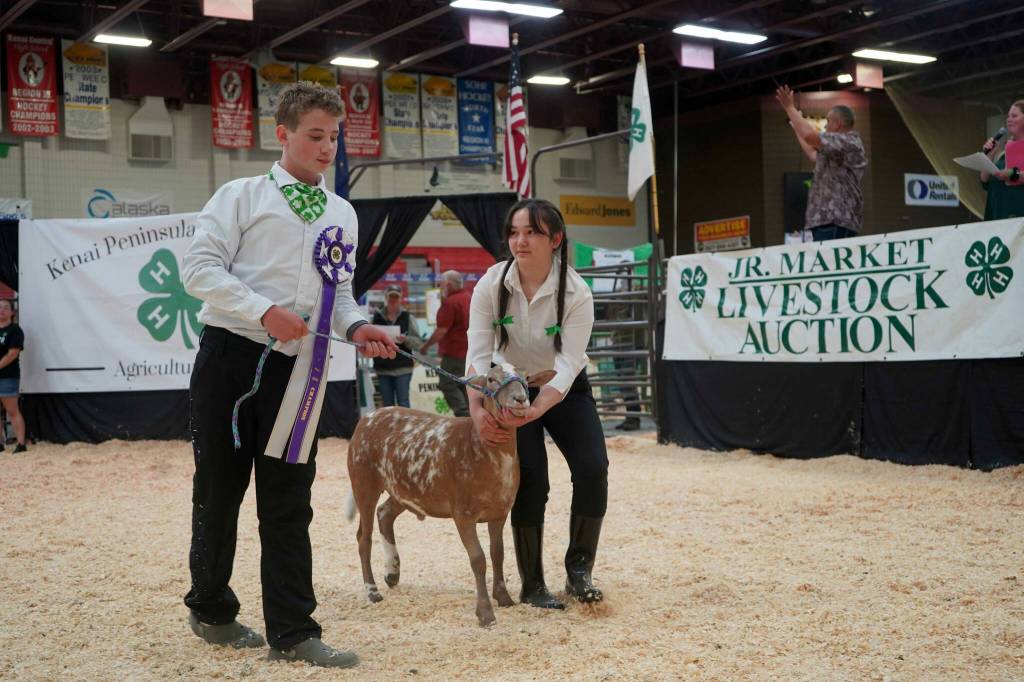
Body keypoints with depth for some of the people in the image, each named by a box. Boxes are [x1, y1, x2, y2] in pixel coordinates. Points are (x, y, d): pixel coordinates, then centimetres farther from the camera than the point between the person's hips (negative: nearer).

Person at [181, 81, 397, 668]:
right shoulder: (242, 196, 0)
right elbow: (201, 267, -8)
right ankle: (211, 610, 27)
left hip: (298, 366, 3)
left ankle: (292, 632, 7)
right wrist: (264, 311, -18)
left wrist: (356, 326, -5)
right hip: (232, 354, -3)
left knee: (288, 500, 3)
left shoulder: (343, 214, 14)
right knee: (220, 488, 9)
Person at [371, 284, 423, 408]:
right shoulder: (377, 317, 7)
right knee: (387, 404, 5)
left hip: (403, 369, -2)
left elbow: (418, 343, -1)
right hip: (382, 368, 2)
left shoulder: (408, 317, 4)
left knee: (403, 402, -5)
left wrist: (406, 339, -20)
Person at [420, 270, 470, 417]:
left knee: (447, 385, -4)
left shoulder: (450, 302, -16)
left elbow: (441, 330, -17)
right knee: (463, 385, 15)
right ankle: (469, 417, 14)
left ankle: (463, 415, -13)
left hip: (454, 352, -9)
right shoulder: (469, 297, 12)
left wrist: (425, 346, -6)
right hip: (470, 351, 9)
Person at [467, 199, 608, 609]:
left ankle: (579, 571, 0)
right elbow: (478, 353, -23)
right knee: (531, 479, -13)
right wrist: (477, 410, -39)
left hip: (563, 391, 0)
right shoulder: (492, 285, -18)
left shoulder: (576, 293, -22)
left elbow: (568, 365, -30)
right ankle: (532, 585, 2)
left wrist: (533, 411, -46)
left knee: (592, 469, -17)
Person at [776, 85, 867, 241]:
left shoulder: (847, 142, -6)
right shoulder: (841, 148, 27)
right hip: (832, 219, 10)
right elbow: (814, 155, 37)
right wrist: (796, 127, 42)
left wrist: (790, 107, -5)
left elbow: (809, 136, -17)